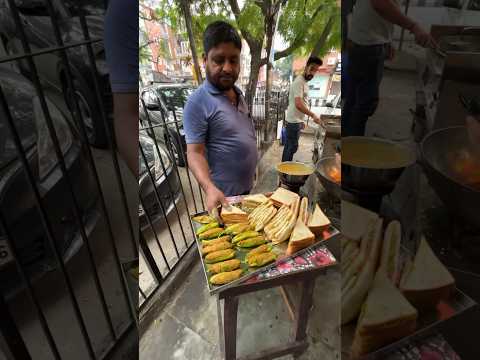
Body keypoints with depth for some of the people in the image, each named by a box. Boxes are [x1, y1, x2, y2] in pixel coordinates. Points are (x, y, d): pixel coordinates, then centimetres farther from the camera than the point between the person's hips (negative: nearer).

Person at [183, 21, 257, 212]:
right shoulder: (198, 102, -20)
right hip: (224, 194, -8)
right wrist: (209, 187, -39)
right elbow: (195, 152, -23)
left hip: (246, 186, 8)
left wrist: (251, 170, 16)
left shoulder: (238, 93, 6)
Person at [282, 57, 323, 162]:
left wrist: (301, 121, 21)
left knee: (289, 147, 14)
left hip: (296, 121, 10)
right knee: (292, 147, -5)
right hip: (293, 121, -10)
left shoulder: (304, 82, 15)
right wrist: (313, 115, -26)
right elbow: (298, 104, -29)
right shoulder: (299, 82, -17)